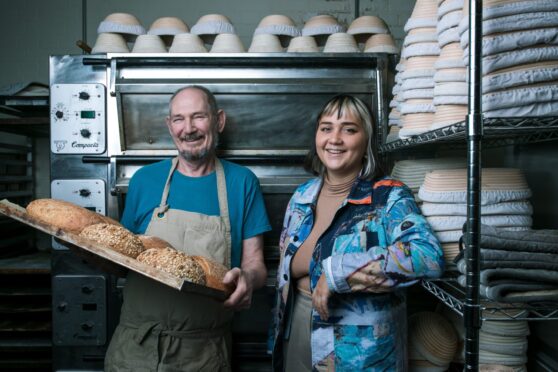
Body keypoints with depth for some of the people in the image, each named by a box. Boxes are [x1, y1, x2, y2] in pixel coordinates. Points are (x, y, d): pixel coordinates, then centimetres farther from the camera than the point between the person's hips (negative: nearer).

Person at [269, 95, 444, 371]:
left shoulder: (389, 197, -14)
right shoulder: (302, 196, 1)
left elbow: (429, 257, -31)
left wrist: (337, 273, -30)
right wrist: (278, 336, 13)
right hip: (297, 336, 5)